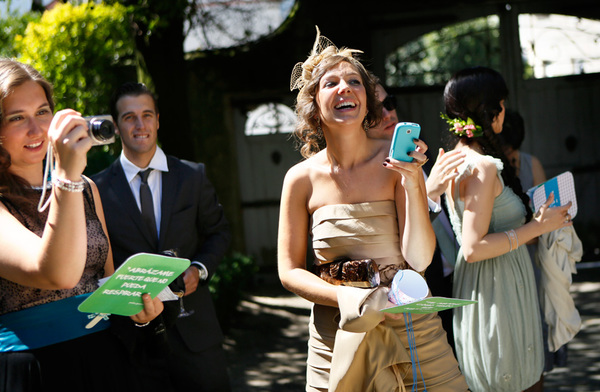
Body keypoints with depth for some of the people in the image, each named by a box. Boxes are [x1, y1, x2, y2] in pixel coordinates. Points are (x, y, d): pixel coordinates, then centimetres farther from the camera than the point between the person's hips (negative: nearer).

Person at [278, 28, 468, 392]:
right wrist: (346, 298, -19)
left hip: (412, 326, 0)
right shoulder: (303, 179, -5)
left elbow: (419, 258, -11)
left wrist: (413, 182, -22)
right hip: (338, 332, 0)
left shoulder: (396, 161, -6)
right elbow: (290, 271, -2)